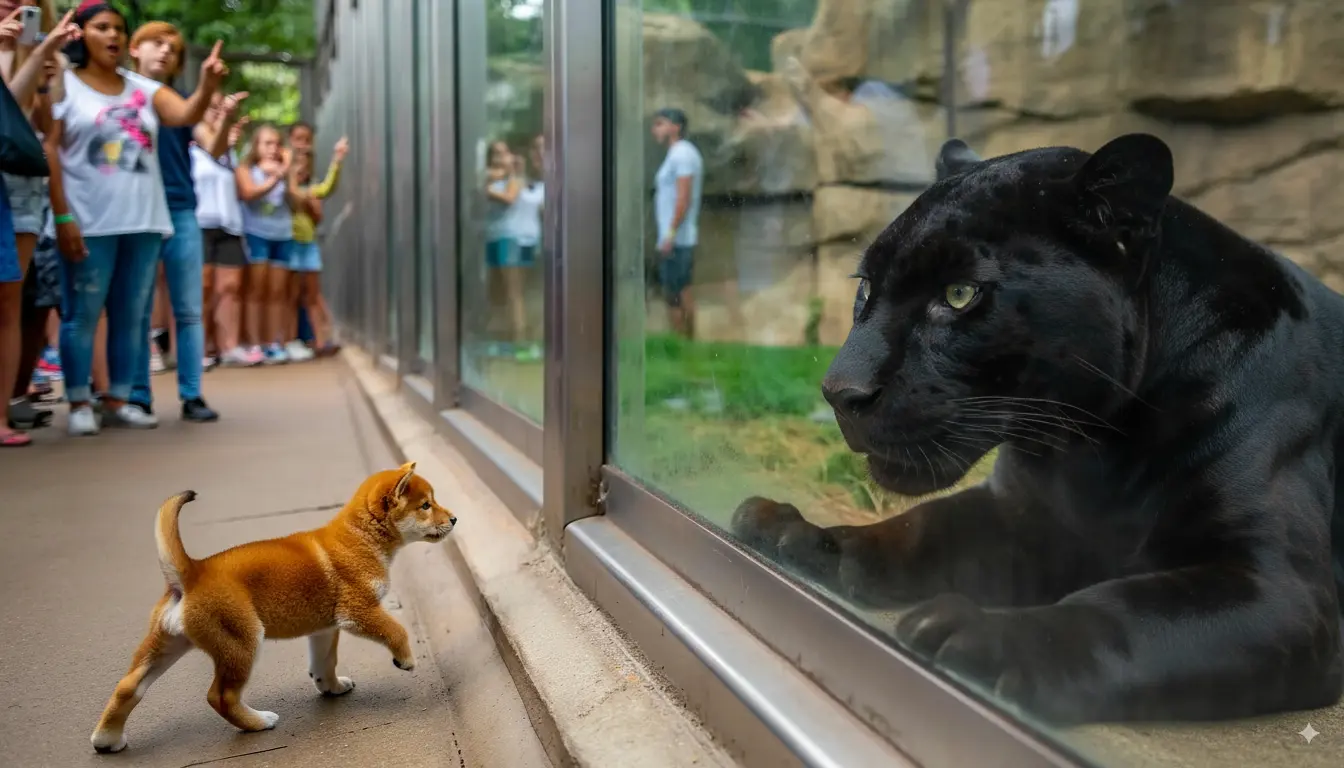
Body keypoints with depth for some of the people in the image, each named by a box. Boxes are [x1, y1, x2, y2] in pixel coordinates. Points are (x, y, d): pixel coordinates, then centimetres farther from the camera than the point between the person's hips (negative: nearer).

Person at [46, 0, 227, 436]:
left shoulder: (144, 88, 13)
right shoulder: (65, 84, 1)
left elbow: (186, 114, -4)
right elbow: (49, 151, -4)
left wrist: (207, 85, -25)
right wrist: (62, 216, -12)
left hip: (144, 221, 4)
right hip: (90, 222, -4)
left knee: (130, 316, 8)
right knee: (82, 315, 0)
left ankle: (118, 401, 17)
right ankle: (79, 404, 8)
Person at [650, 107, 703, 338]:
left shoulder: (681, 154, -13)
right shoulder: (680, 153, 17)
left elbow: (684, 197, -21)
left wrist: (670, 233, -22)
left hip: (676, 239, -10)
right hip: (680, 238, 10)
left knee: (673, 296, -5)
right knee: (682, 295, 13)